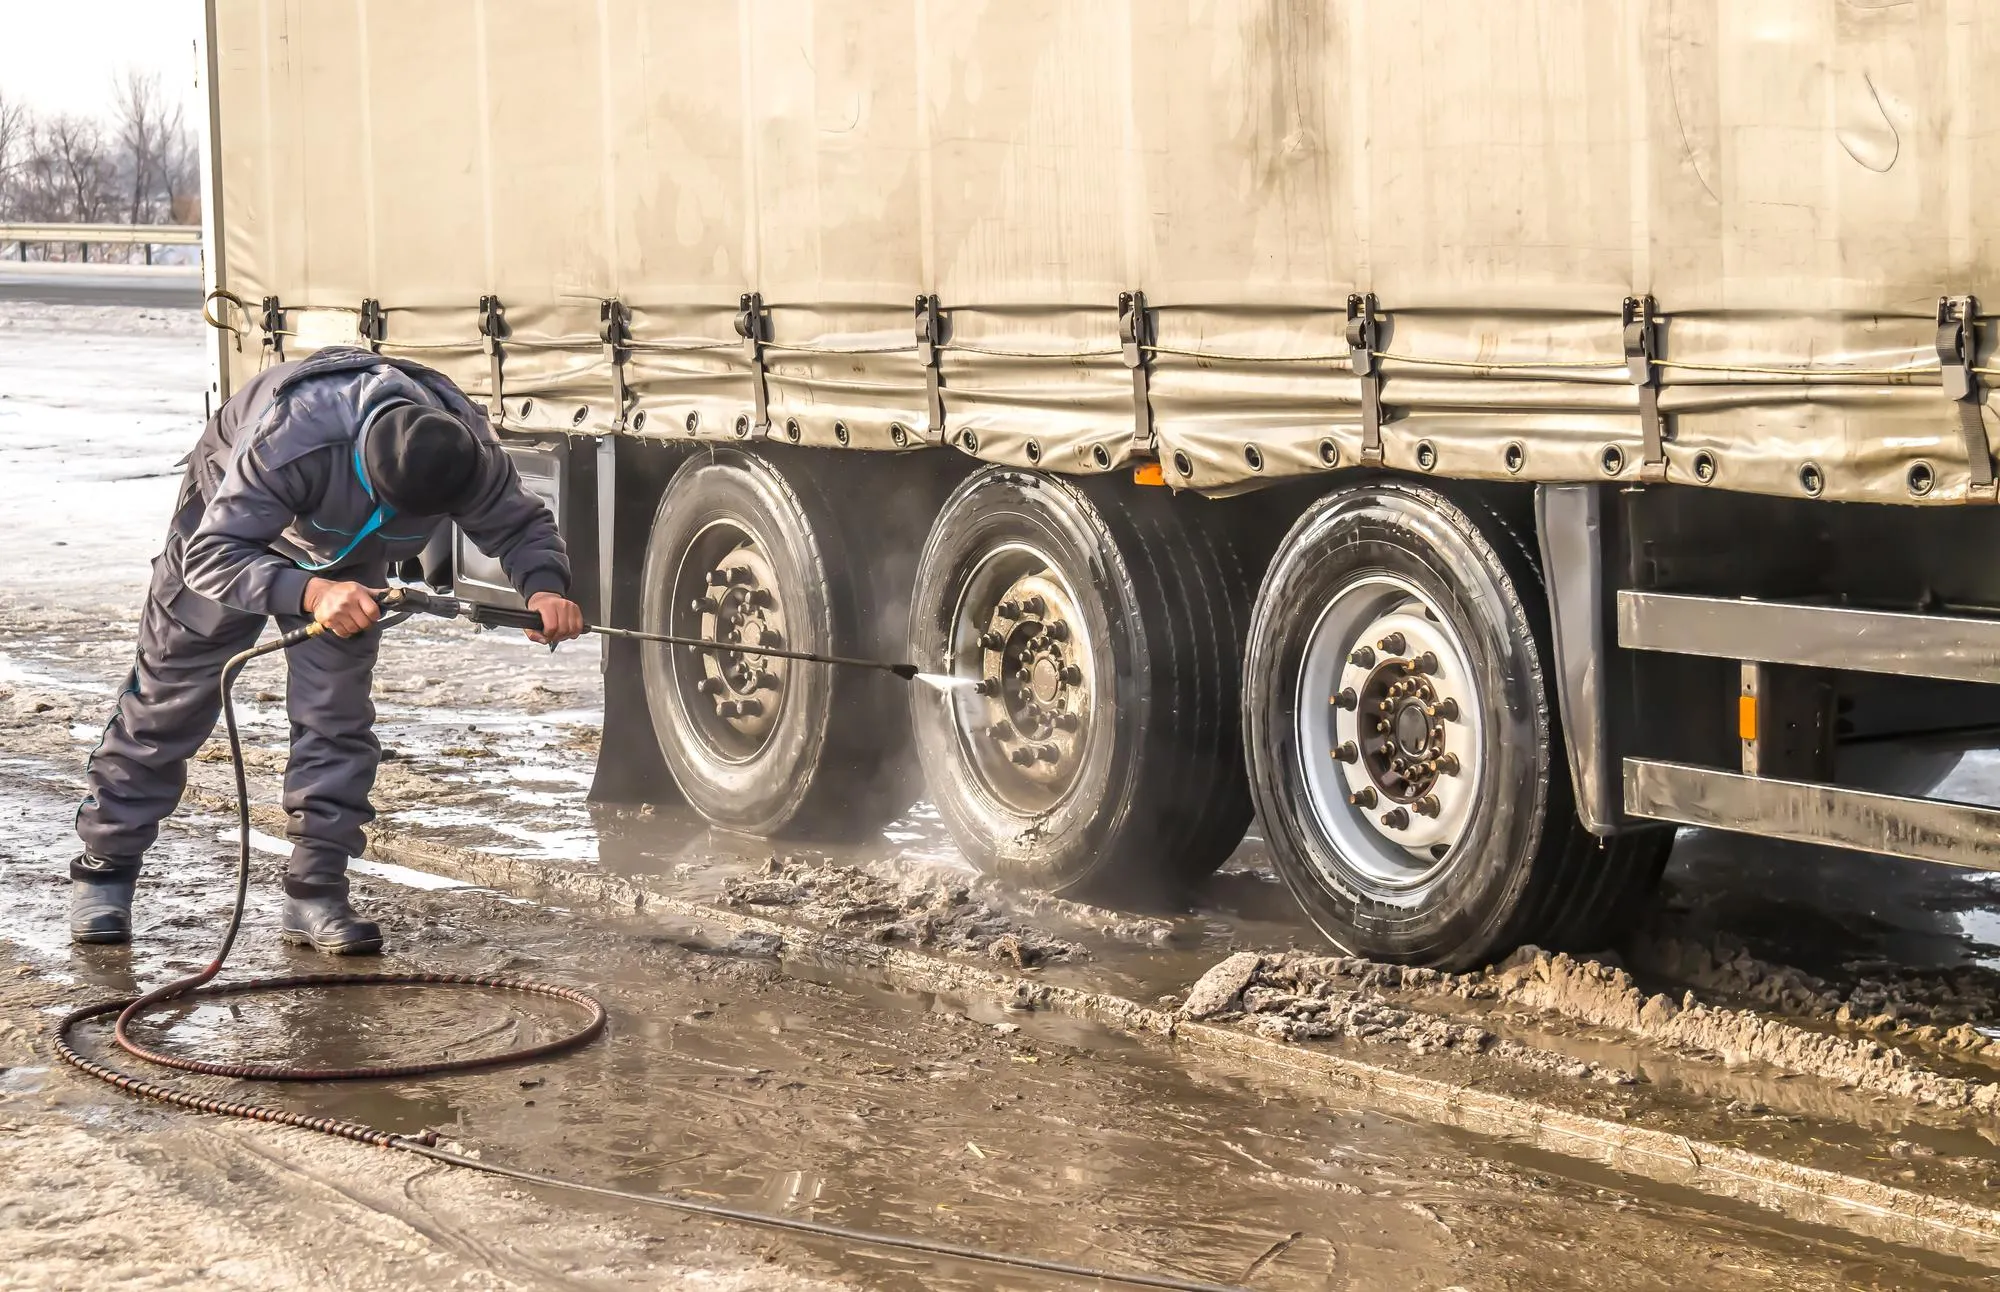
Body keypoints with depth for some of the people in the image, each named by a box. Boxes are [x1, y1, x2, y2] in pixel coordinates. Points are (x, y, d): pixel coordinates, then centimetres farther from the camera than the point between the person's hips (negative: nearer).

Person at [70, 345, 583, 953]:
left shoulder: (470, 452, -33)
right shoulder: (290, 439, -48)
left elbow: (521, 525, -16)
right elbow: (212, 556, -46)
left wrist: (545, 588, -38)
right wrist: (309, 593, -62)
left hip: (345, 561, 3)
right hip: (229, 522, -3)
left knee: (337, 717, -8)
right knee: (168, 701, 3)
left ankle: (316, 894, -1)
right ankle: (104, 868, 16)